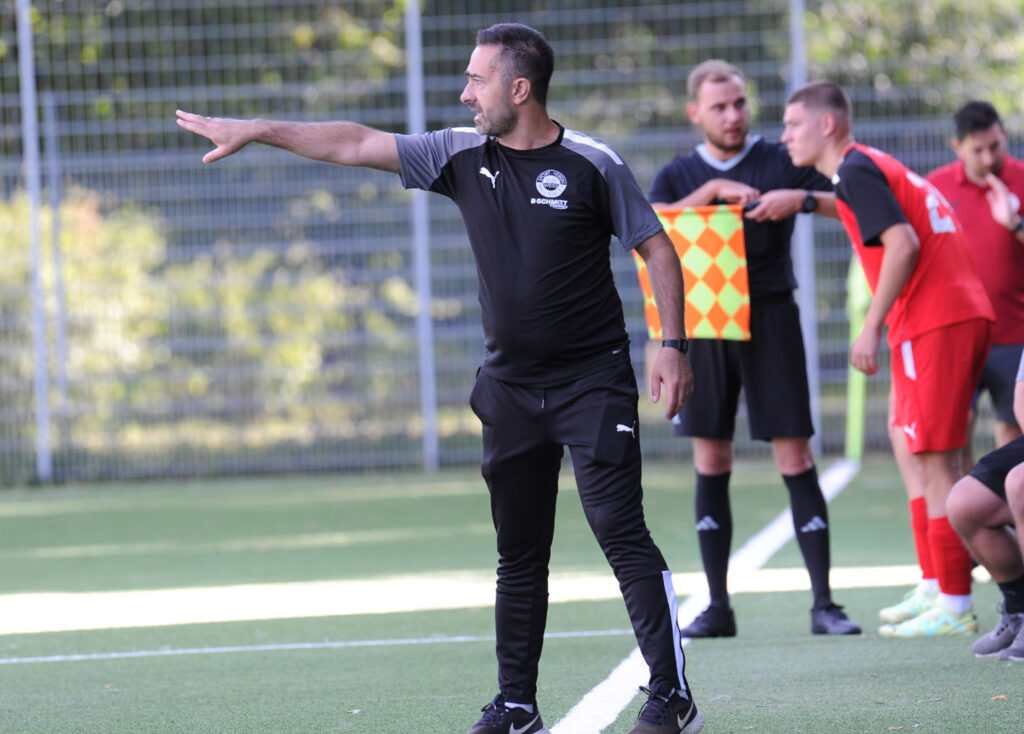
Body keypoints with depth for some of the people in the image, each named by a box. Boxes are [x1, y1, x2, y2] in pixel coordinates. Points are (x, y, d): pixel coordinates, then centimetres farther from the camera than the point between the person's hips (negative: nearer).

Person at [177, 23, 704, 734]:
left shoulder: (591, 164, -8)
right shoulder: (463, 156, 4)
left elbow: (657, 249, -3)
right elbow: (355, 145, 7)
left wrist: (673, 346, -9)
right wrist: (254, 131, 5)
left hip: (593, 381, -5)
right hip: (510, 384, 5)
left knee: (622, 532, -13)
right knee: (519, 554, 9)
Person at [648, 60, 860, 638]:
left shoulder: (781, 162, 4)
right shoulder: (678, 176, 10)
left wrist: (801, 199, -19)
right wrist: (713, 191, -18)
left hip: (769, 317, -2)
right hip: (703, 323, 3)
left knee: (795, 459, -6)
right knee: (711, 464, 4)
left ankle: (823, 603, -5)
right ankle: (718, 606, 11)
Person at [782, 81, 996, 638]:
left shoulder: (856, 170, -9)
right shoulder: (874, 166, 20)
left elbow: (903, 242, -19)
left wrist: (872, 328, -18)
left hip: (933, 324, -10)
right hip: (964, 314, 10)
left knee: (935, 463, -8)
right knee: (926, 459, 15)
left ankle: (954, 609, -8)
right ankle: (939, 591, 18)